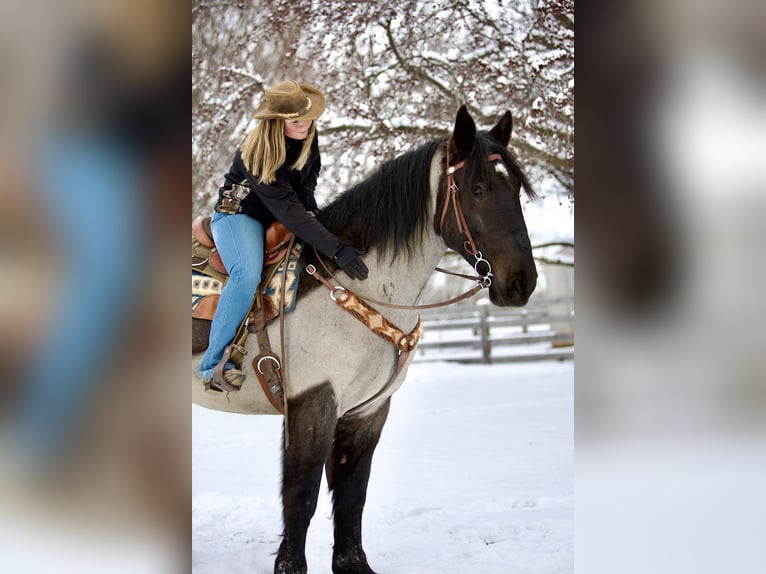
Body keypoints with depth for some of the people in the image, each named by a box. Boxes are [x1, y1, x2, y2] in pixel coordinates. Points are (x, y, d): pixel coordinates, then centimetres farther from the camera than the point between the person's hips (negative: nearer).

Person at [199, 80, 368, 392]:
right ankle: (214, 364, -30)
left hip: (278, 217, 8)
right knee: (248, 273, -33)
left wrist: (308, 203, -3)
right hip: (240, 214, -8)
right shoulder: (258, 154, -31)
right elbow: (288, 211, -37)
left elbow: (311, 171, 14)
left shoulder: (307, 136, -10)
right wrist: (336, 248, -42)